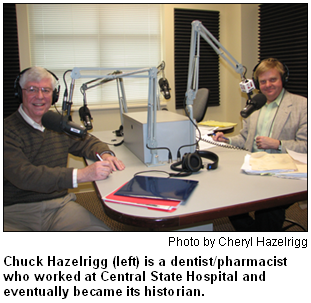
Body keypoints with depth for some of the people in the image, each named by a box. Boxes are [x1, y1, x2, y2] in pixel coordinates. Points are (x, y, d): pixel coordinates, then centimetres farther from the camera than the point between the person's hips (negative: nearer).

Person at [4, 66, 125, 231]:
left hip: (59, 205, 5)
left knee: (100, 230, -20)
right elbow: (22, 175, -21)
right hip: (15, 211, -4)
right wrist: (81, 174, -30)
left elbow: (87, 141, 24)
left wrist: (104, 154, -1)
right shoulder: (8, 130, -8)